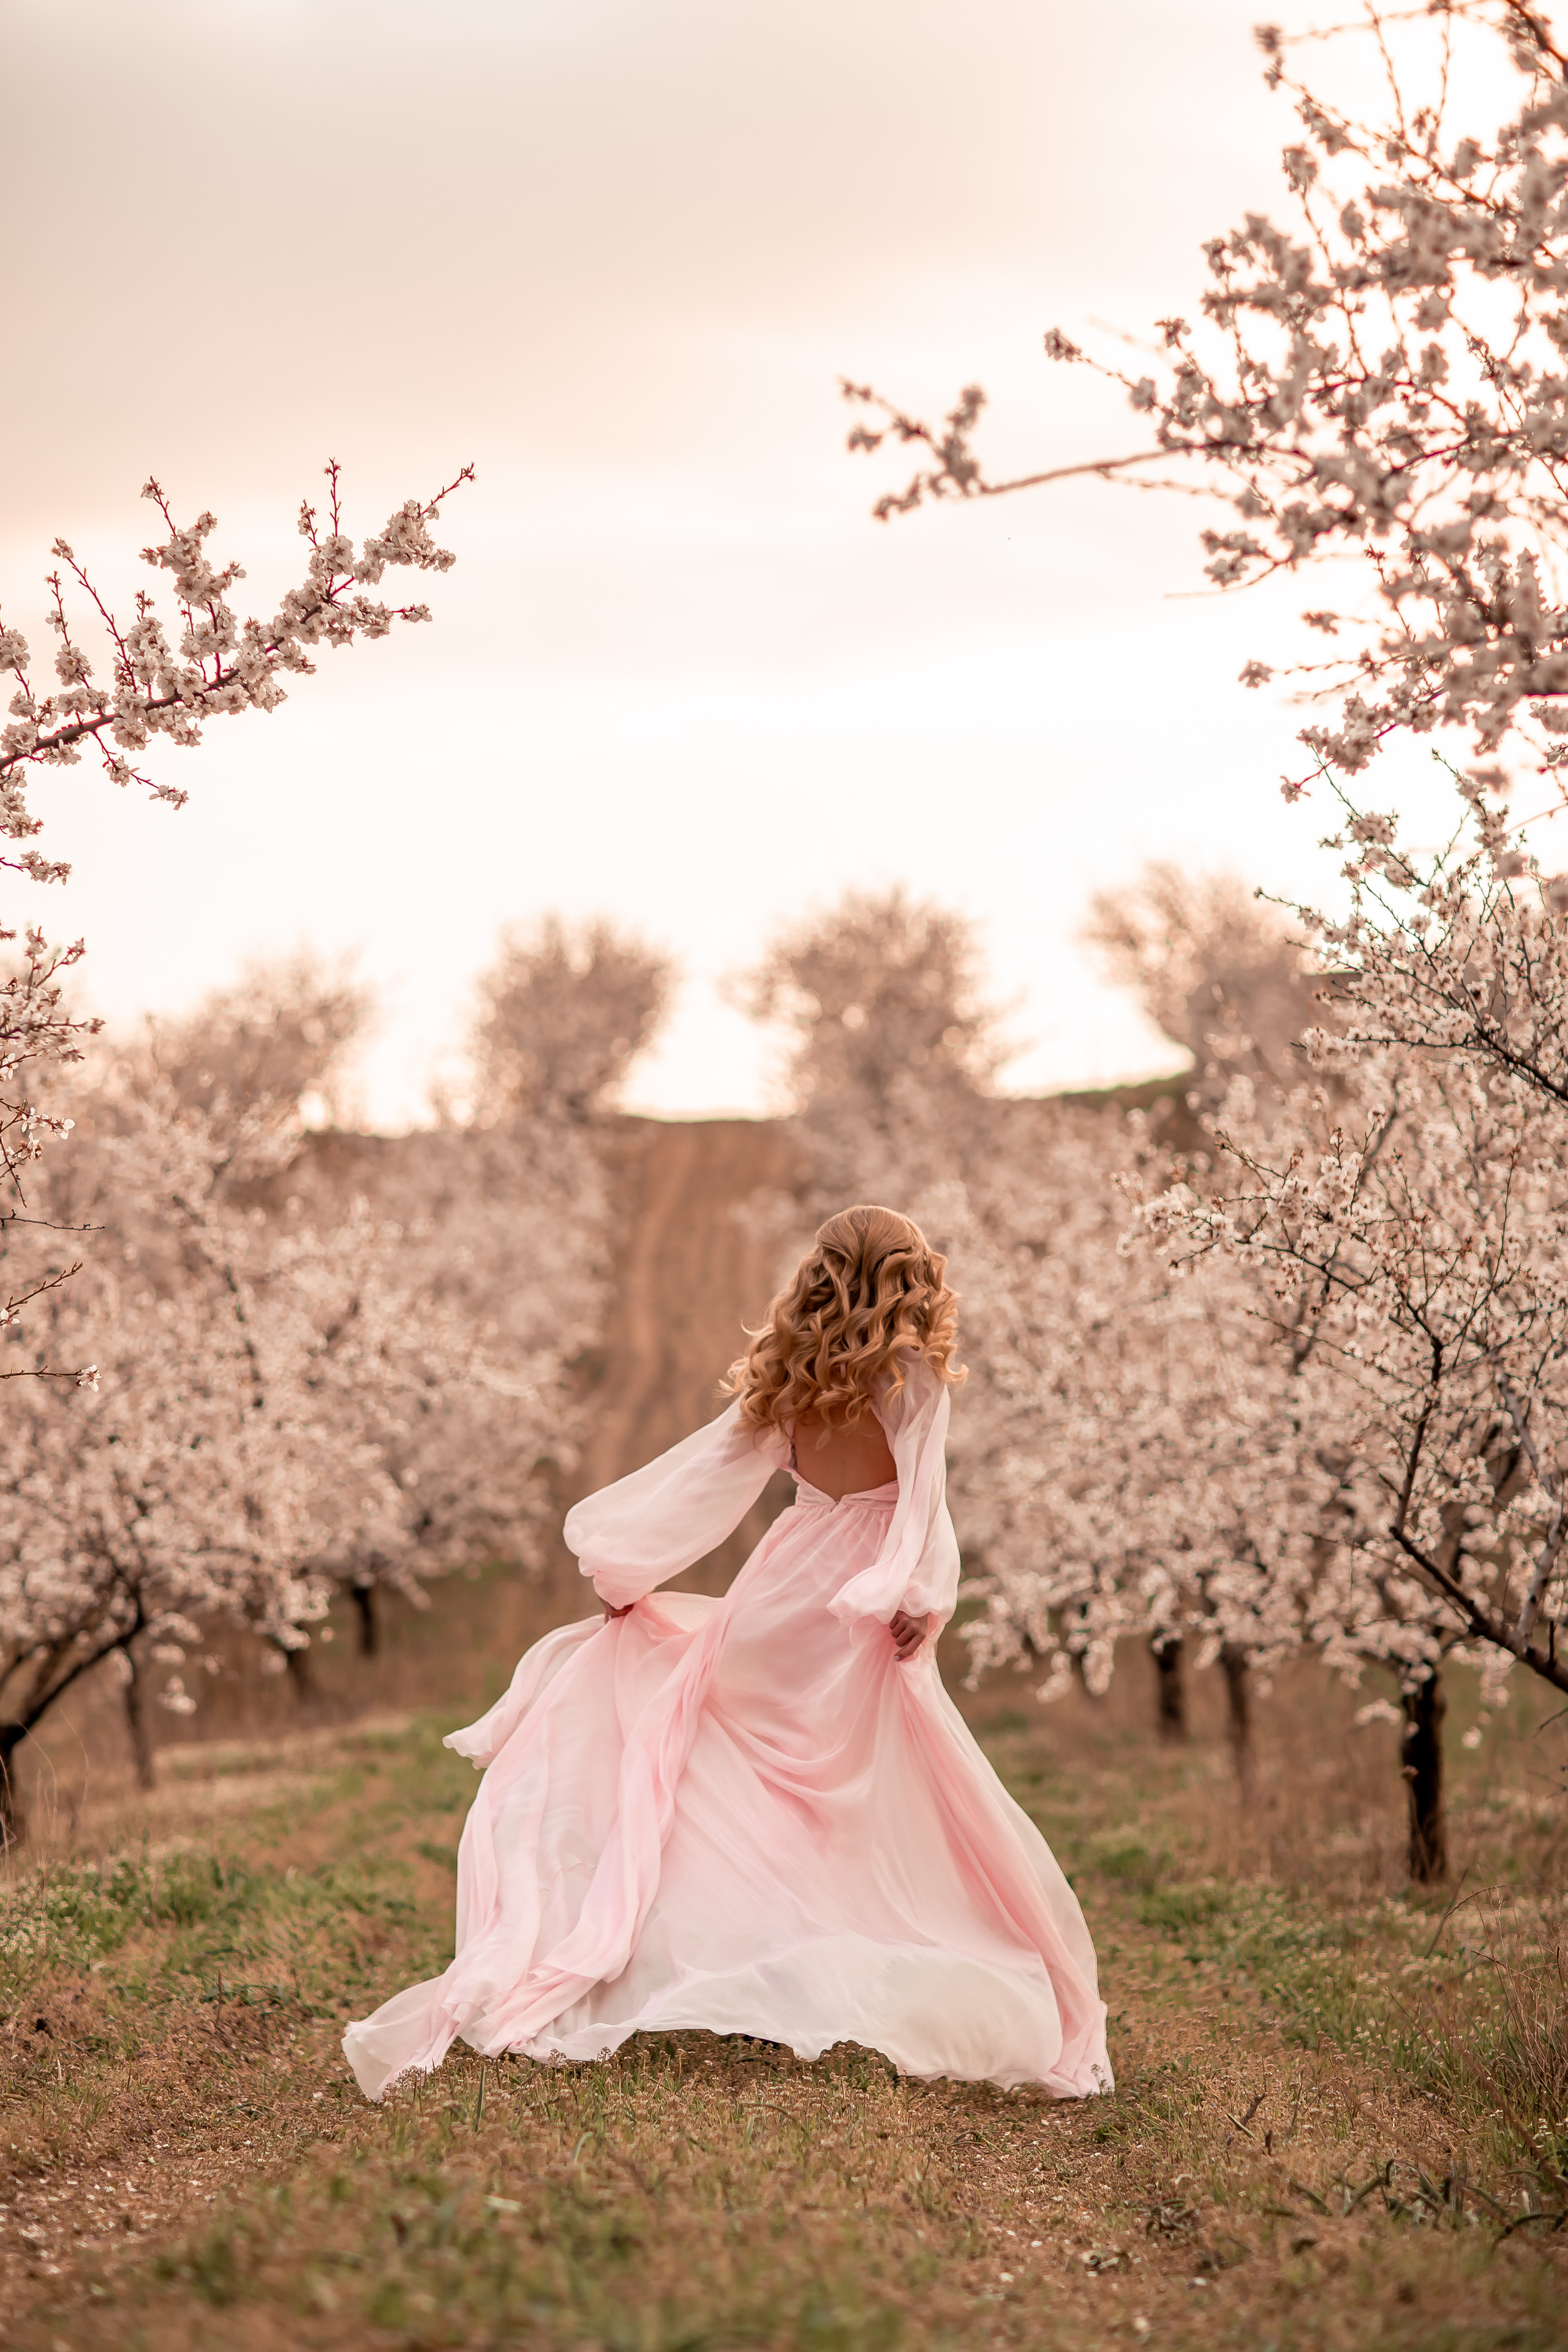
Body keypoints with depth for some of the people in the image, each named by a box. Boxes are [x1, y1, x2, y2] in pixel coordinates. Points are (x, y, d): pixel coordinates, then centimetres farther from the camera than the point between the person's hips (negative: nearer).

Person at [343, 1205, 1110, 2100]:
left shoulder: (790, 1373, 7)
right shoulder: (909, 1375, -8)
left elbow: (709, 1471, 8)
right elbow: (921, 1493, -19)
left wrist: (621, 1559, 12)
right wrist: (923, 1598, -25)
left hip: (782, 1596, 4)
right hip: (860, 1619, -4)